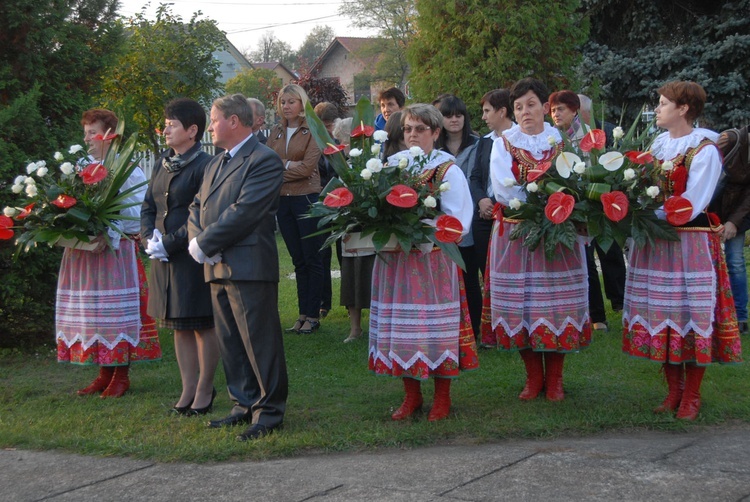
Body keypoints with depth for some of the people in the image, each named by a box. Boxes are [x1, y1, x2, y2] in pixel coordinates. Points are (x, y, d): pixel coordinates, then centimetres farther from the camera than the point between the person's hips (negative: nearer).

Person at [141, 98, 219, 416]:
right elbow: (148, 205, 14)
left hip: (193, 256, -8)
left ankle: (205, 389, 13)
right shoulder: (163, 163, 11)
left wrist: (170, 243, -18)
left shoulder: (205, 166, -13)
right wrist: (150, 237, -3)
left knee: (202, 324, 3)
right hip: (163, 257, 8)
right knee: (179, 326, 13)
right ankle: (189, 387, 22)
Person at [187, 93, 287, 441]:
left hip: (250, 267, -9)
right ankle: (245, 405, 23)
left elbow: (243, 213, -18)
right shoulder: (215, 165, 22)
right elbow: (196, 208, 18)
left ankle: (269, 412, 4)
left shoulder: (264, 161, -9)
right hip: (218, 268, 9)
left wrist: (203, 245, -14)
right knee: (230, 344, 13)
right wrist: (196, 240, -4)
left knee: (259, 342, -3)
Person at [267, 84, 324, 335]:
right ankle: (302, 314, 15)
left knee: (312, 259, 0)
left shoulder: (312, 131, -4)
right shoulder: (276, 132, 12)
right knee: (298, 260, 10)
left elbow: (307, 167, -13)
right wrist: (289, 165, -11)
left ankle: (313, 315, 5)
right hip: (283, 200, 5)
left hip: (306, 198, -5)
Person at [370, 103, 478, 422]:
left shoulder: (447, 170, -2)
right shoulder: (392, 164, 9)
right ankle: (411, 396, 19)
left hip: (433, 259, -4)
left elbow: (457, 222, -8)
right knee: (402, 327, 6)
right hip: (395, 258, 4)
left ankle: (442, 397, 13)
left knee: (435, 326, -1)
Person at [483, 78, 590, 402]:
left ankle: (554, 379, 10)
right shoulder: (503, 143, 7)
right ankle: (533, 377, 13)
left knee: (557, 306, -1)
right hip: (515, 235, 0)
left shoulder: (562, 141, 8)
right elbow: (503, 188, -7)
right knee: (520, 306, 0)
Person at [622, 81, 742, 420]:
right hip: (655, 244, 6)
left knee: (691, 315, 0)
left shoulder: (705, 149, -9)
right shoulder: (658, 145, 11)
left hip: (690, 242, -6)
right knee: (662, 315, 9)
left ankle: (692, 396, 11)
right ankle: (674, 391, 21)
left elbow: (690, 206, -15)